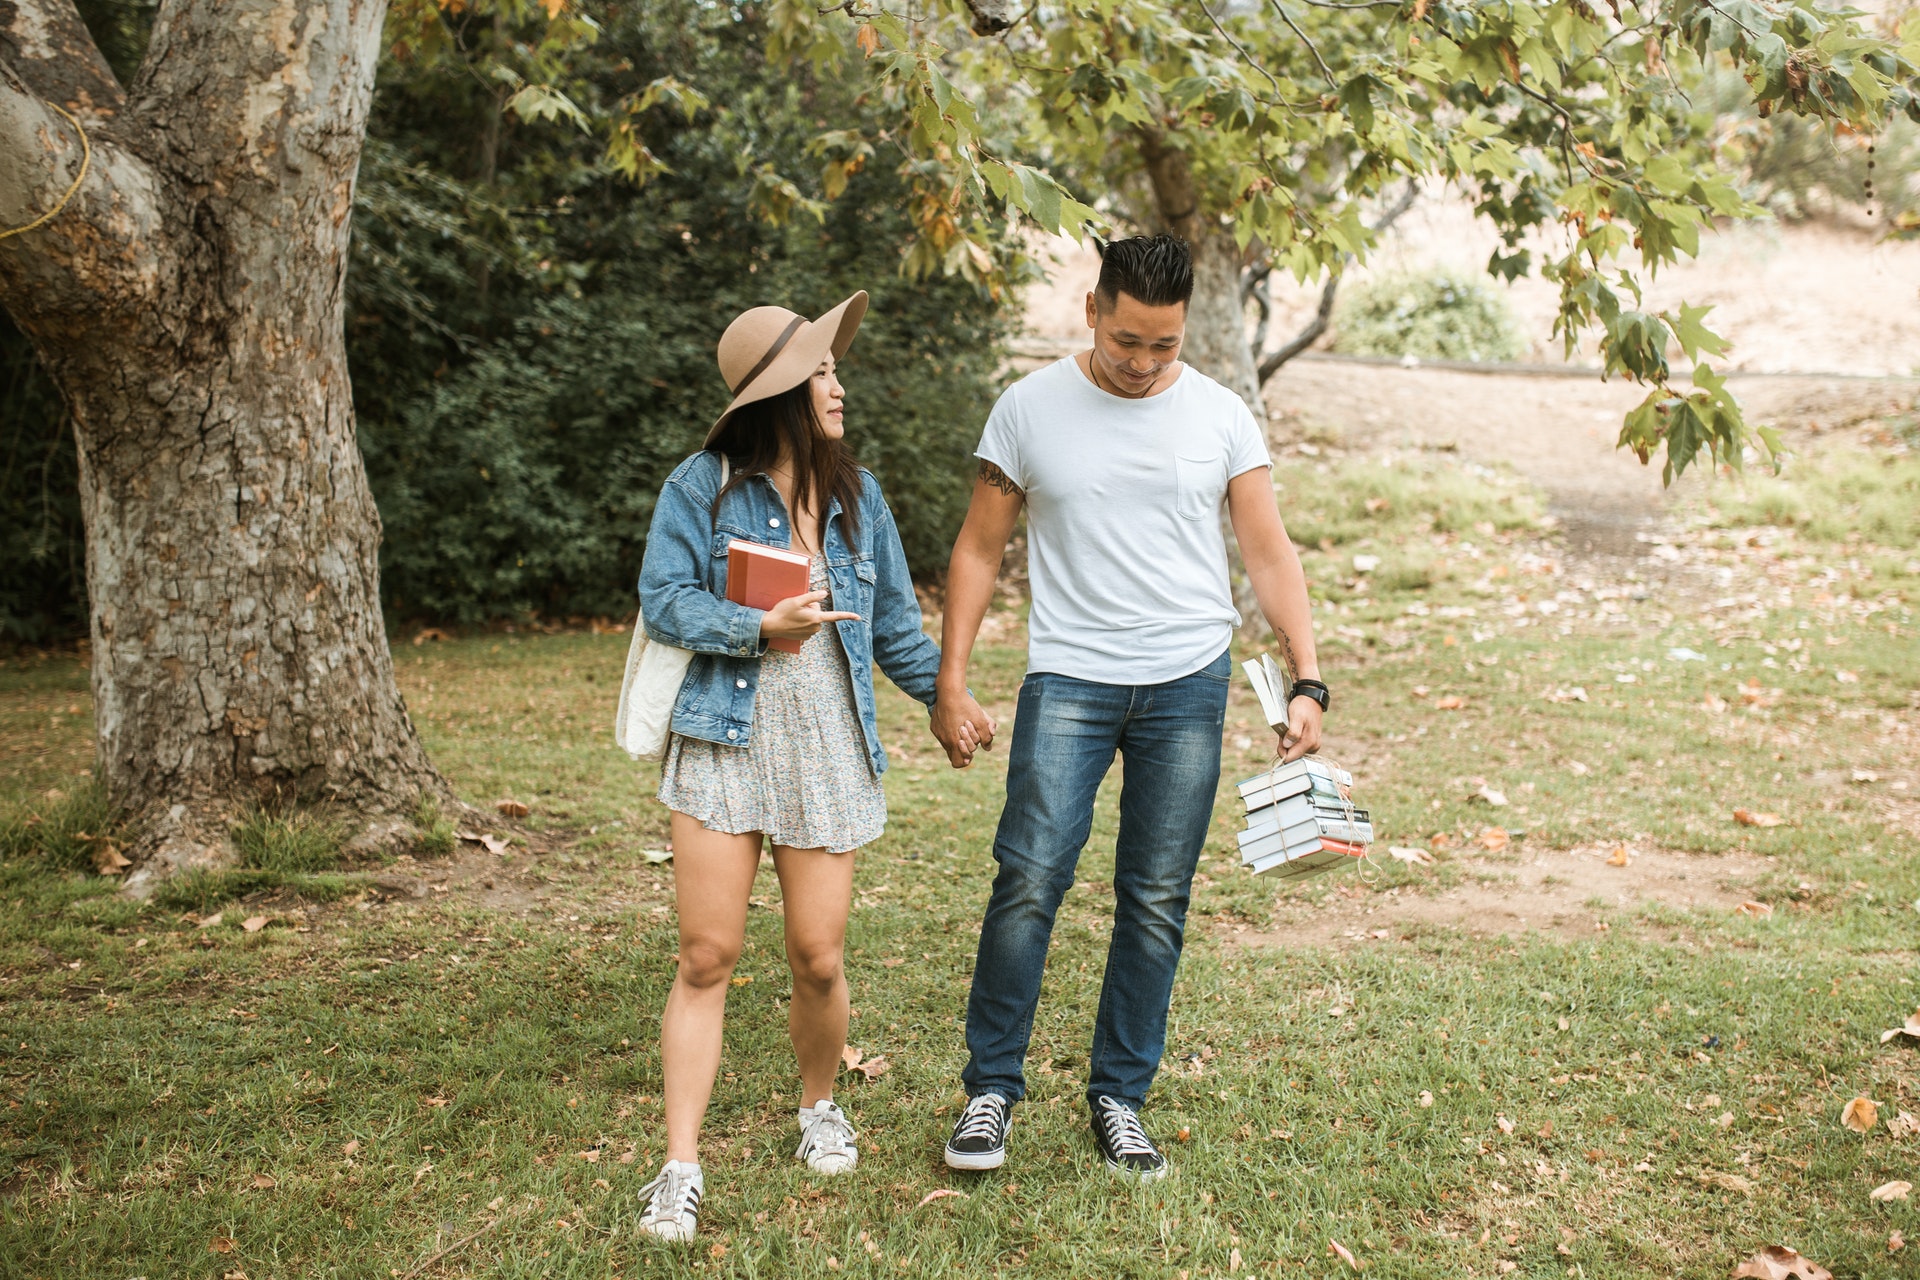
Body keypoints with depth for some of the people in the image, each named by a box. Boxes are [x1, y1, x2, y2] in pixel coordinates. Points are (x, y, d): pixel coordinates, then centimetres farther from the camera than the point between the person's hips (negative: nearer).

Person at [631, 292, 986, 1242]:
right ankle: (680, 1170, 4)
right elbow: (663, 600, -6)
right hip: (724, 745, -3)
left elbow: (893, 619, 18)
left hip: (829, 753, 3)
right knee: (706, 959, -4)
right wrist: (760, 628, -15)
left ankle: (820, 1107, 33)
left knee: (817, 960, 4)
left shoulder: (856, 493, 12)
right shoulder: (702, 485, 0)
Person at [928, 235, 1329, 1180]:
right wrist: (951, 680, 0)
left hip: (1188, 683, 2)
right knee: (1029, 880, -10)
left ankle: (1119, 1098, 18)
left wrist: (1307, 682, -5)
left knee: (1157, 900, 4)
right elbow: (979, 549, 6)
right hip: (1069, 677, -1)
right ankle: (991, 1088, 6)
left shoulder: (1220, 416, 4)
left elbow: (1270, 555, 4)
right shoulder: (1030, 408, 1)